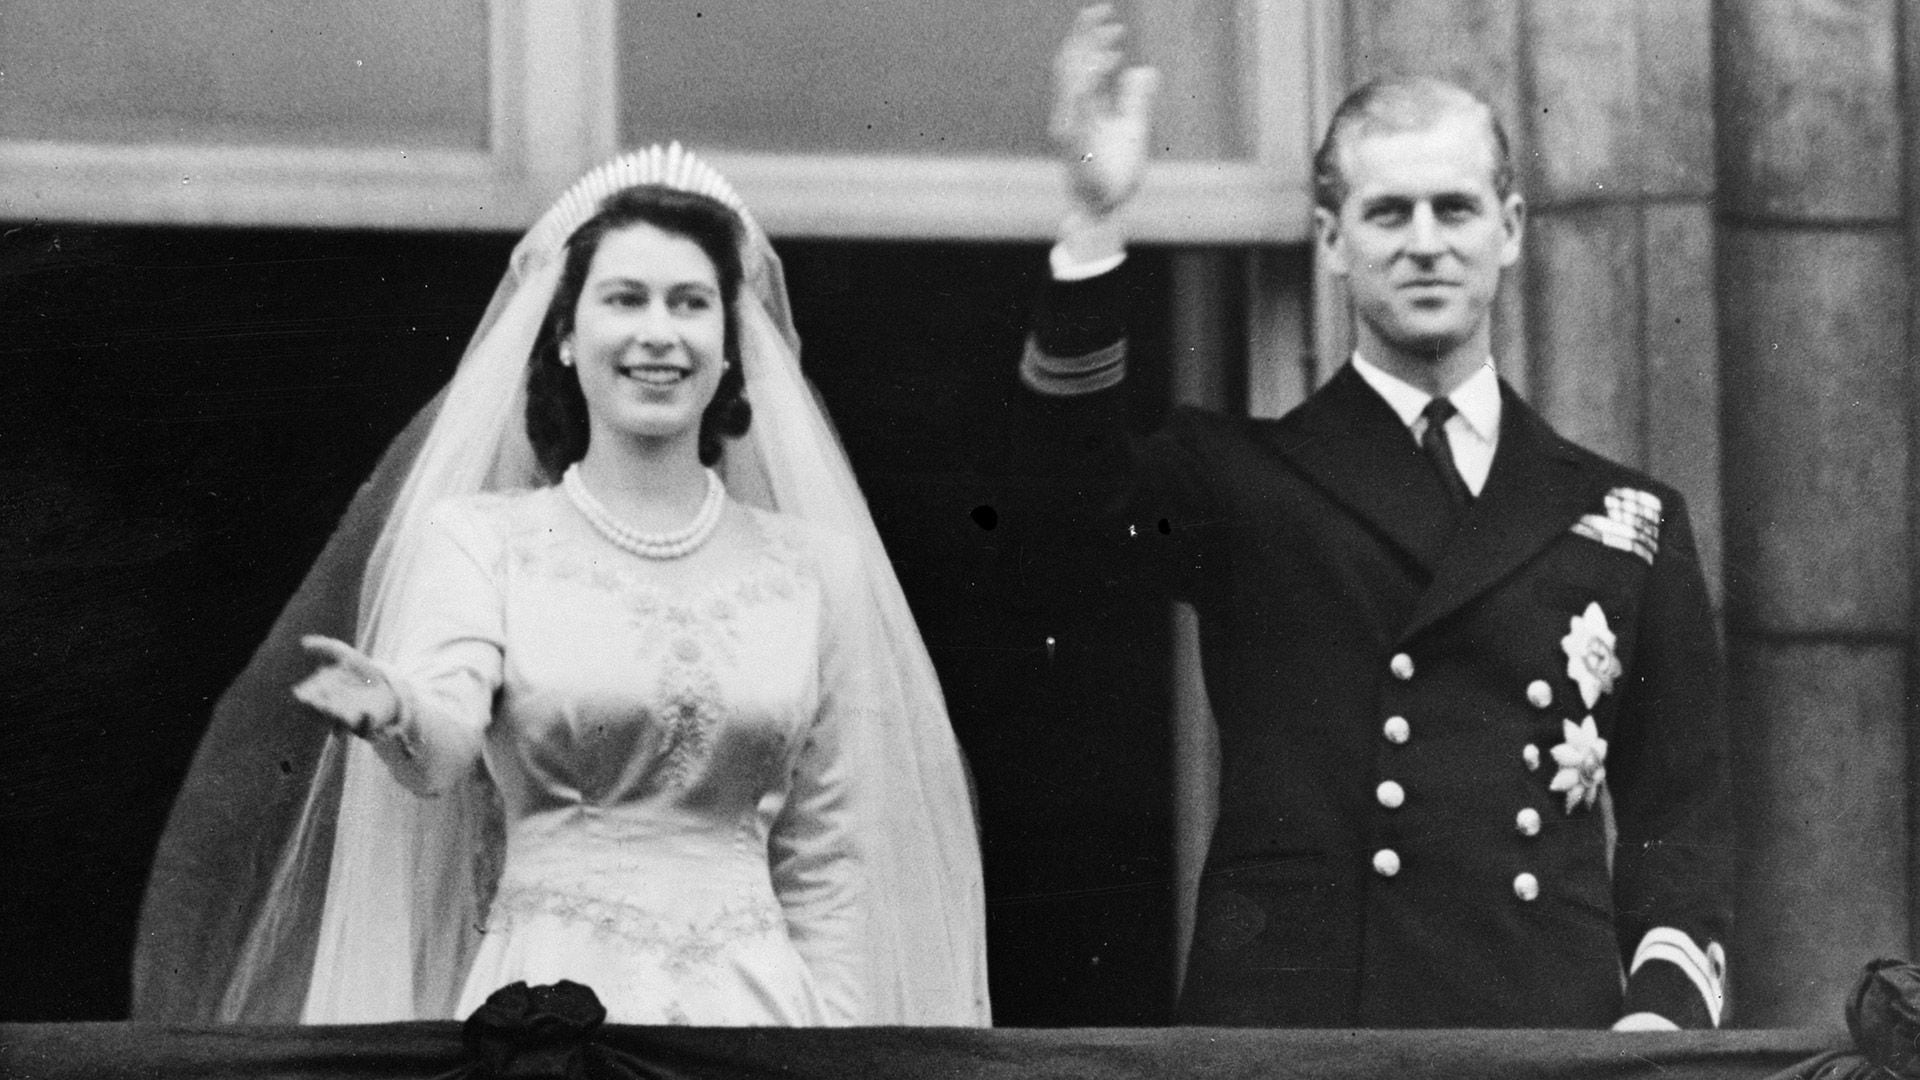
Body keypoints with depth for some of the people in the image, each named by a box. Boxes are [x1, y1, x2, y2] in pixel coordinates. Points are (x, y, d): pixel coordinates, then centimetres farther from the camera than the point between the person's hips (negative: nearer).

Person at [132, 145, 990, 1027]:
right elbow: (442, 740, -14)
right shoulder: (480, 537, 3)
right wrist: (392, 713, -36)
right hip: (549, 989, -2)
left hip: (756, 997, 2)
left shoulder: (811, 565, 9)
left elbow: (826, 856, 10)